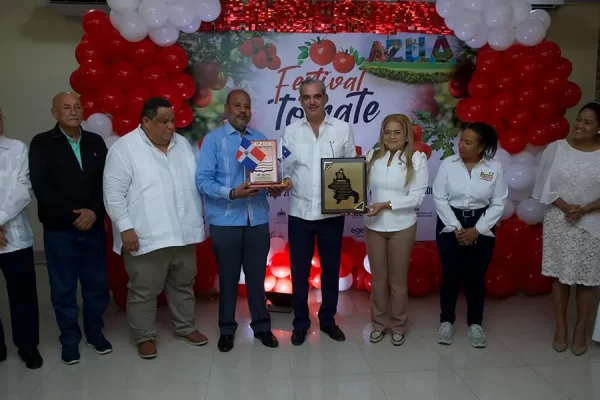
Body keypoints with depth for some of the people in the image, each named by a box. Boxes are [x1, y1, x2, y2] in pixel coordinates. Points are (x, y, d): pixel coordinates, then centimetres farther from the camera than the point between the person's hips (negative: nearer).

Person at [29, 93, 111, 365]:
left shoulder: (95, 142, 8)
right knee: (63, 288, 6)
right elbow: (41, 187, -10)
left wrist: (94, 211, -12)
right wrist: (73, 214, -15)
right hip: (59, 229, -2)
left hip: (94, 226, 3)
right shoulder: (42, 143, -1)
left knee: (96, 283, 10)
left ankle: (95, 332, 27)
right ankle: (69, 339, 22)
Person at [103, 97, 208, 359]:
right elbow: (114, 193, -13)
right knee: (144, 291, 7)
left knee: (183, 284, 18)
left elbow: (197, 182, 15)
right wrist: (126, 228, -17)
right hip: (146, 237, -6)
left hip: (183, 233, 6)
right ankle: (145, 337, 24)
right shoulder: (124, 148, -11)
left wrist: (200, 217, 12)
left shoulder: (182, 144, 8)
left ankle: (185, 327, 34)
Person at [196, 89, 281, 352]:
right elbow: (203, 180, -10)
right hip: (225, 221, -3)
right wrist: (231, 193, -24)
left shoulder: (261, 139, 12)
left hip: (258, 219, 3)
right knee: (228, 276, 9)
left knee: (257, 275, 11)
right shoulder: (213, 140, -1)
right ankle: (227, 329, 24)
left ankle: (261, 325, 26)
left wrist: (274, 187, -12)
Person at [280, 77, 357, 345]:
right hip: (299, 212, 0)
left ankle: (328, 319, 30)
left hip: (332, 212, 0)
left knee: (331, 268, 12)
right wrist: (284, 181, -18)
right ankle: (300, 323, 25)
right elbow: (284, 168, 3)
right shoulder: (291, 132, 2)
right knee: (299, 270, 8)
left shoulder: (342, 129, 0)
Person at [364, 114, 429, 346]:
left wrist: (386, 205, -20)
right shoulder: (372, 157, 1)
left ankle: (398, 326, 28)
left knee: (398, 279, 12)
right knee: (378, 278, 13)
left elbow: (417, 197, -13)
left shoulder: (417, 159, -7)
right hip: (373, 226, 2)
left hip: (402, 227, -2)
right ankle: (379, 323, 29)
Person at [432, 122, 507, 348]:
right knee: (450, 275, 4)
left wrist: (477, 230, -11)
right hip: (450, 225, 0)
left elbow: (498, 203, -4)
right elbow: (439, 198, -6)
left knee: (476, 277, 7)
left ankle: (475, 323, 23)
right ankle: (446, 321, 20)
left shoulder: (495, 167, -5)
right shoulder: (448, 164, -6)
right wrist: (455, 227, -12)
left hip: (481, 227, 0)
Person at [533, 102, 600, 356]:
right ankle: (561, 327, 23)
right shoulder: (556, 148, -3)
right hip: (559, 221, 0)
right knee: (560, 275, 8)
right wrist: (565, 206, -15)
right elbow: (545, 186, -2)